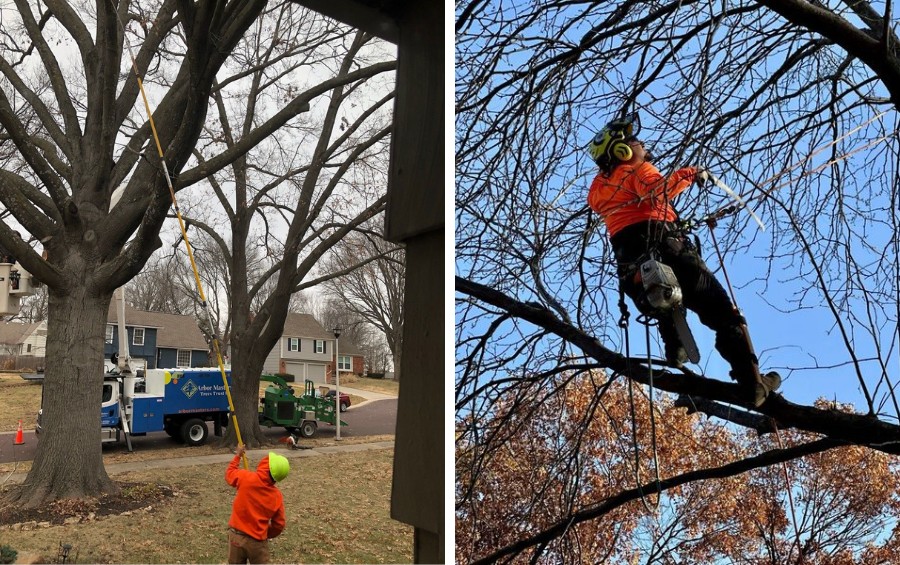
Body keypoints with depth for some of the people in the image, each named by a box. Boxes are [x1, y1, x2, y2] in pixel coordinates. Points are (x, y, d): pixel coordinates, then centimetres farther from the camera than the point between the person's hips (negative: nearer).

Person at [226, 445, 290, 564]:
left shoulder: (246, 478, -17)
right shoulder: (277, 496, -9)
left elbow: (229, 473, 7)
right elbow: (279, 525, 0)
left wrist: (238, 456, 21)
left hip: (236, 535, 1)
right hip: (257, 541, -1)